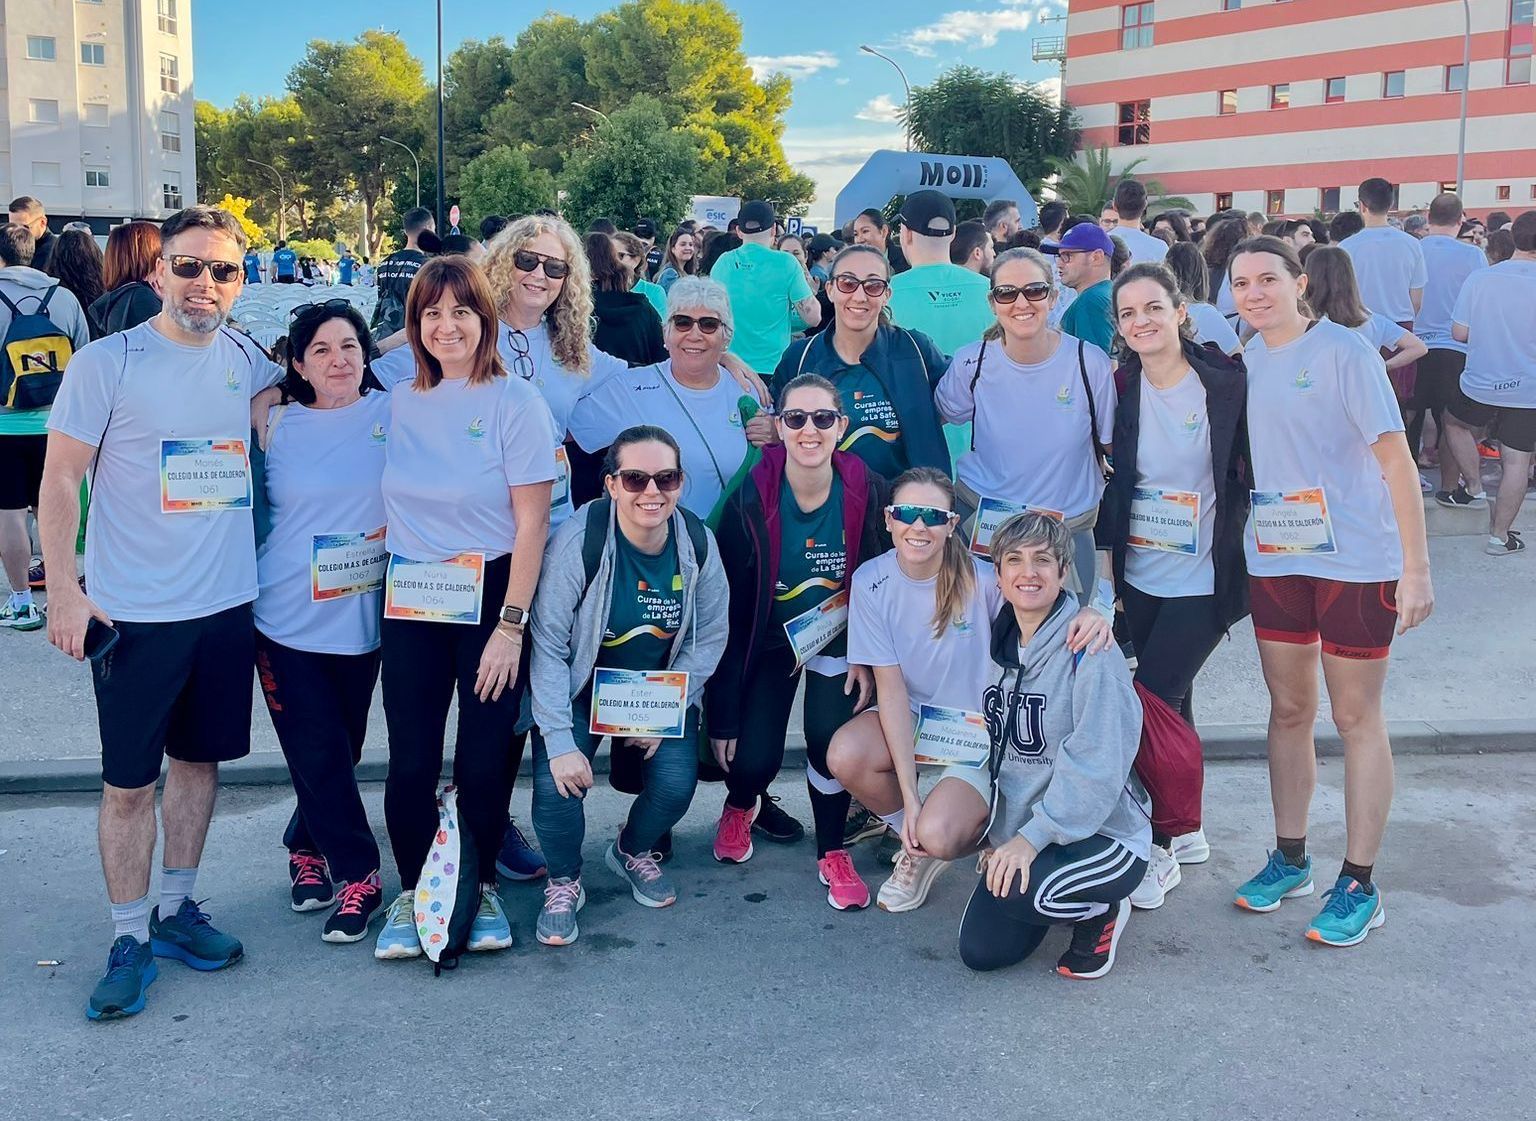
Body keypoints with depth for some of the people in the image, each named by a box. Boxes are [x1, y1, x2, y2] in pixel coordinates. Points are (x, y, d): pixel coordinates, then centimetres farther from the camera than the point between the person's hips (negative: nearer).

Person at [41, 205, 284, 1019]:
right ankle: (129, 938, 18)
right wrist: (63, 592, -13)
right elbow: (60, 482, -7)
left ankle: (175, 909, 31)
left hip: (226, 606, 5)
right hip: (133, 615, -4)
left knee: (199, 759, 15)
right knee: (129, 782, 3)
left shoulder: (244, 362, 3)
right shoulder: (106, 364, -9)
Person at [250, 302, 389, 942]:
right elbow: (254, 514, 11)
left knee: (339, 748, 12)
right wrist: (249, 595, 8)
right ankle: (359, 877, 12)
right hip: (288, 618, 0)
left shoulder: (392, 414, -1)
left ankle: (307, 847, 34)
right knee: (318, 754, -2)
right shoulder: (275, 426, 1)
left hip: (363, 617, 1)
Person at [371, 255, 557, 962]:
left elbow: (531, 522, -9)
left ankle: (480, 886, 24)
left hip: (491, 596, -3)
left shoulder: (515, 402, -7)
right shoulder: (399, 404, 5)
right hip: (410, 603, 3)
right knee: (410, 760, 2)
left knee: (485, 758, 2)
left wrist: (511, 624, -12)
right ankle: (411, 893, 21)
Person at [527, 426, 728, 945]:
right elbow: (548, 644, -23)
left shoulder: (698, 545, -15)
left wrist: (666, 712, -10)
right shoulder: (579, 541, -26)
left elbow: (709, 638, -3)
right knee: (557, 785, -23)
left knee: (675, 786, -16)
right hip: (582, 685, -2)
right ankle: (563, 883, 9)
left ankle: (633, 852, 21)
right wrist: (560, 742, -26)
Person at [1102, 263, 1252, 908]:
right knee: (1170, 706, 14)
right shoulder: (1118, 391, 0)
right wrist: (1106, 554, 4)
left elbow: (1254, 473, -2)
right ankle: (1186, 831, 31)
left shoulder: (1227, 385, -10)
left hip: (1204, 580, -4)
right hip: (1140, 576, 4)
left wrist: (1245, 552, -3)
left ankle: (1158, 849, 7)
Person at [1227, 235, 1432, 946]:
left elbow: (1395, 456, -13)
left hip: (1356, 561, -5)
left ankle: (1359, 884, 13)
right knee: (1289, 710, 14)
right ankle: (1290, 859, 28)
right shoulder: (1246, 361, 6)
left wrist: (1416, 565, -17)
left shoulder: (1343, 352, -11)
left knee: (1356, 718, 3)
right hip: (1273, 561, 6)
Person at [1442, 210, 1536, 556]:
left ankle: (1474, 488, 22)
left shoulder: (1479, 278, -7)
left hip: (1480, 384, 1)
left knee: (1455, 423, 30)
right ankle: (1500, 535, 12)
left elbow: (1459, 333, -2)